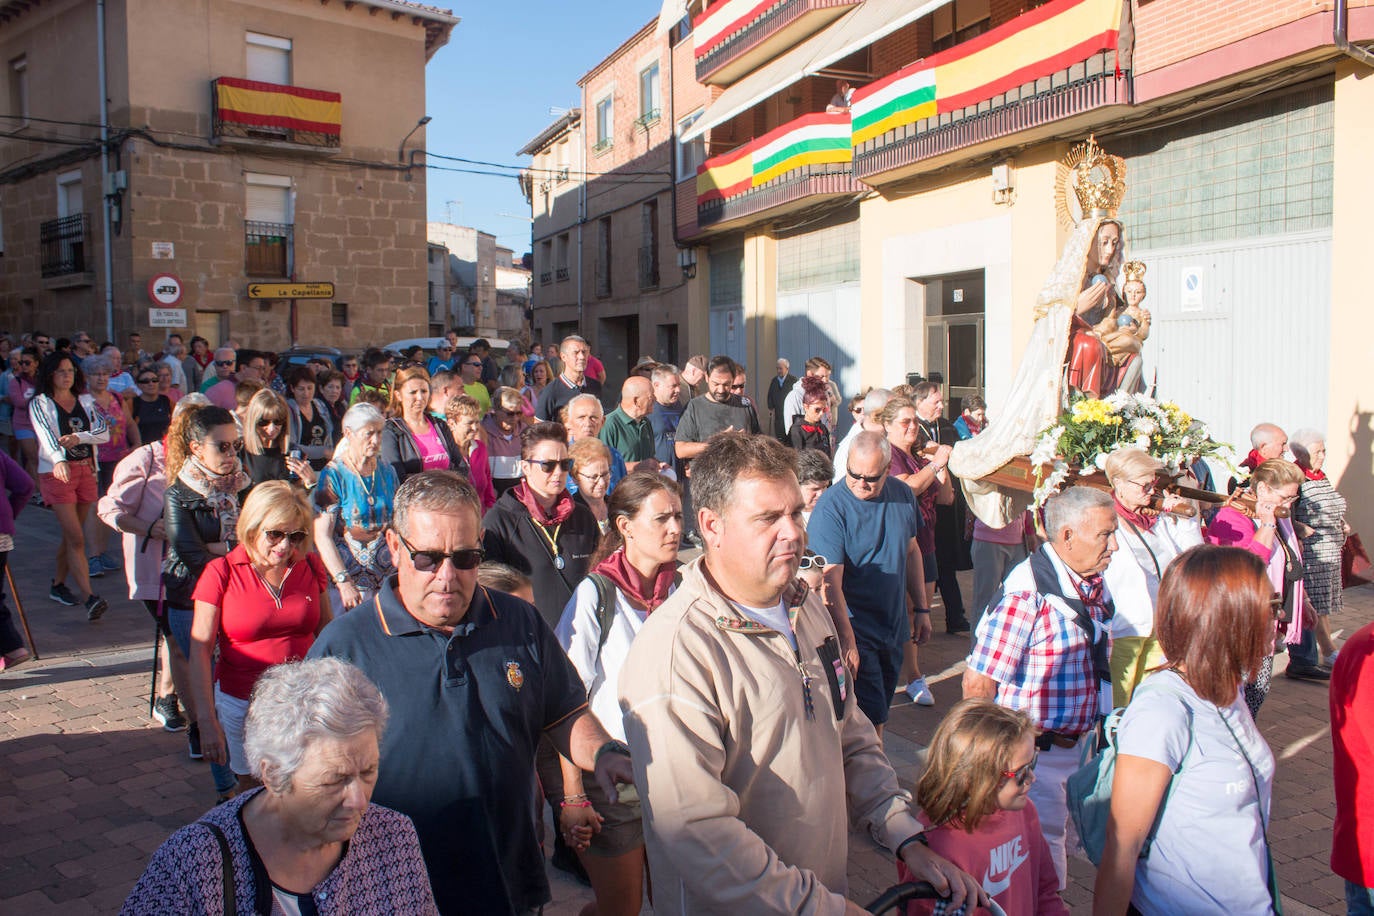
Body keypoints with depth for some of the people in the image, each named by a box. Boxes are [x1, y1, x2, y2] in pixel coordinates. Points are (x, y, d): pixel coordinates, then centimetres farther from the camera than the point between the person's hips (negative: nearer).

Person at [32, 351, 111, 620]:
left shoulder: (85, 401, 11)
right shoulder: (40, 403, -2)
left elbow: (104, 432, 0)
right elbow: (46, 435, -19)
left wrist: (79, 437, -20)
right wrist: (59, 460, -38)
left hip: (86, 471, 4)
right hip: (57, 473, -4)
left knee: (71, 535, 13)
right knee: (76, 539, -12)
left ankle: (58, 585, 29)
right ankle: (88, 598, -18)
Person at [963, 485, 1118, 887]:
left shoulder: (1095, 586, 3)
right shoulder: (1026, 594, -24)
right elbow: (978, 683, -23)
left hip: (1080, 747, 8)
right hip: (1037, 754, -8)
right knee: (1043, 848, 3)